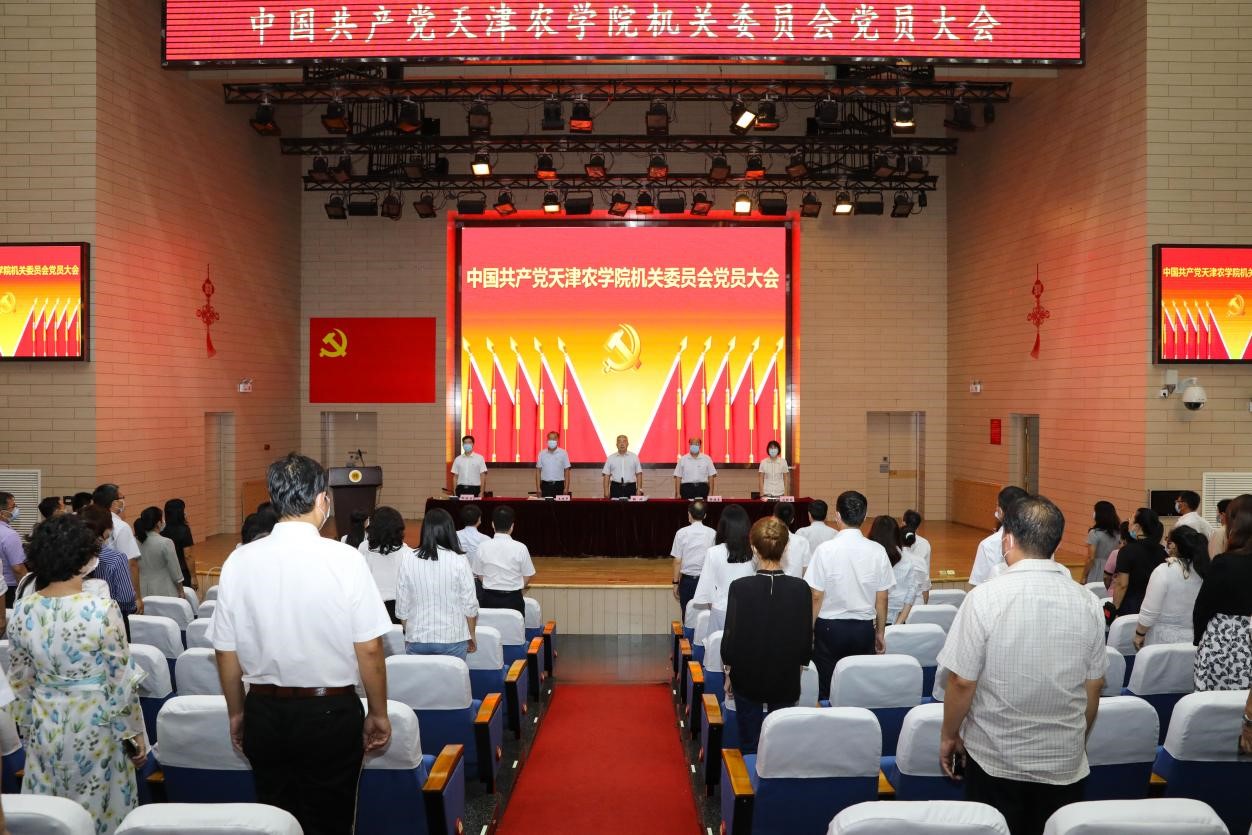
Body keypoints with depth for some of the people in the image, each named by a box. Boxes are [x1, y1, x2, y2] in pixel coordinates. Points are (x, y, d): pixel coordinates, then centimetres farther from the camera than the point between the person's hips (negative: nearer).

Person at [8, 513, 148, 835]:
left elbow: (20, 681, 4)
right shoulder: (102, 610, -22)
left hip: (45, 726, 5)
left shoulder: (23, 610, -7)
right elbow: (122, 682, -15)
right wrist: (135, 733, -3)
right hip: (94, 726, -4)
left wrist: (28, 727, 19)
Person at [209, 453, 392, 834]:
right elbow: (369, 649, -12)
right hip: (331, 714, -3)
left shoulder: (239, 560, -5)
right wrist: (378, 714, 1)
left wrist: (236, 714, 16)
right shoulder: (345, 559, -15)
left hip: (264, 713, 3)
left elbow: (227, 651, 1)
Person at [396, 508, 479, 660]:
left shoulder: (407, 559, -5)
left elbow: (402, 606, 1)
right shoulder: (458, 562, -10)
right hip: (452, 639, -2)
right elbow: (469, 606, -4)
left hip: (417, 638, 2)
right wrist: (472, 636, 12)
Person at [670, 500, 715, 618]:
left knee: (687, 616, 7)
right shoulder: (712, 534, -4)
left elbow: (677, 561, -3)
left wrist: (676, 583, 6)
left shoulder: (682, 533, -5)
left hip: (687, 580, 0)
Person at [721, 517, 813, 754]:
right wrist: (798, 669, 13)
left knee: (749, 747, 12)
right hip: (786, 681, 1)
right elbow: (807, 637, -3)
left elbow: (731, 636, -10)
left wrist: (728, 674, 4)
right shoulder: (800, 588, -12)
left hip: (747, 679, -1)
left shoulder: (740, 587, -17)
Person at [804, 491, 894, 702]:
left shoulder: (825, 549, -12)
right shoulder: (877, 551, -4)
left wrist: (808, 630, 4)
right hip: (864, 629, 2)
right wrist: (880, 633, 15)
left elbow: (816, 597, -9)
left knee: (827, 692, 7)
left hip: (830, 628, -2)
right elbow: (882, 599, 2)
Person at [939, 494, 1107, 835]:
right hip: (1065, 762, 3)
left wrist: (949, 736, 3)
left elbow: (962, 682, -13)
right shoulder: (1088, 603, -5)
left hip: (996, 761, -3)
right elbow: (1093, 688, 4)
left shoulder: (985, 598, -17)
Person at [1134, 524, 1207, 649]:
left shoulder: (1164, 570, -16)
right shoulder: (1203, 571, -1)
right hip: (1192, 639, 5)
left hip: (1163, 639, -5)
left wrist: (1139, 634, -3)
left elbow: (1149, 612, -15)